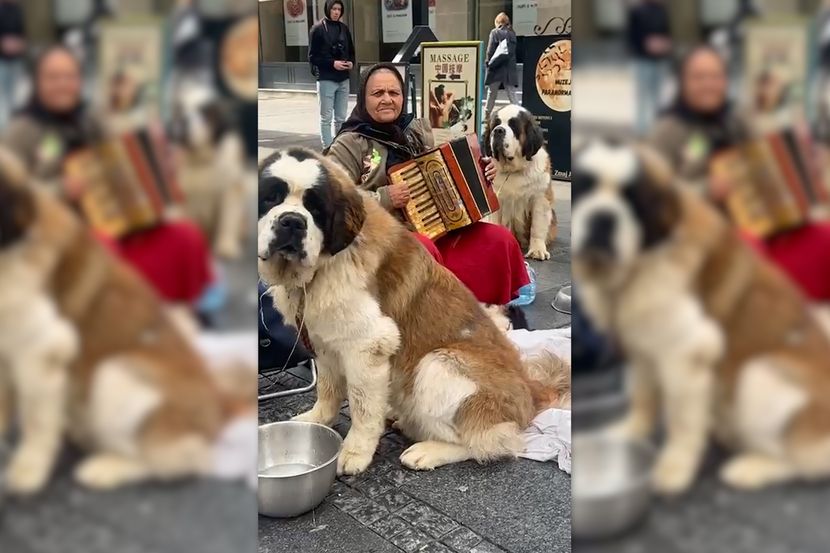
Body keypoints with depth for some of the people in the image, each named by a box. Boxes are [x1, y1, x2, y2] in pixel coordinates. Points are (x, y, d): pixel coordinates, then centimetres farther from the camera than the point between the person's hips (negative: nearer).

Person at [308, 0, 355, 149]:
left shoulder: (344, 28, 9)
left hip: (343, 79, 5)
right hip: (326, 79, -5)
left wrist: (351, 63, -3)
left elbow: (351, 51, 19)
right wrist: (332, 63, -18)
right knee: (326, 118, 0)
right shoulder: (318, 29, -5)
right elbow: (313, 57, -6)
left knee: (341, 118, 9)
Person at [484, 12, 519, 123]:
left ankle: (486, 116, 18)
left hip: (496, 68, -3)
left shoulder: (495, 32, -6)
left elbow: (490, 50, -9)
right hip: (510, 69, 3)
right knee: (511, 94, 3)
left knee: (492, 93, 10)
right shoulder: (512, 34, 7)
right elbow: (513, 51, 7)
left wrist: (489, 62, 1)